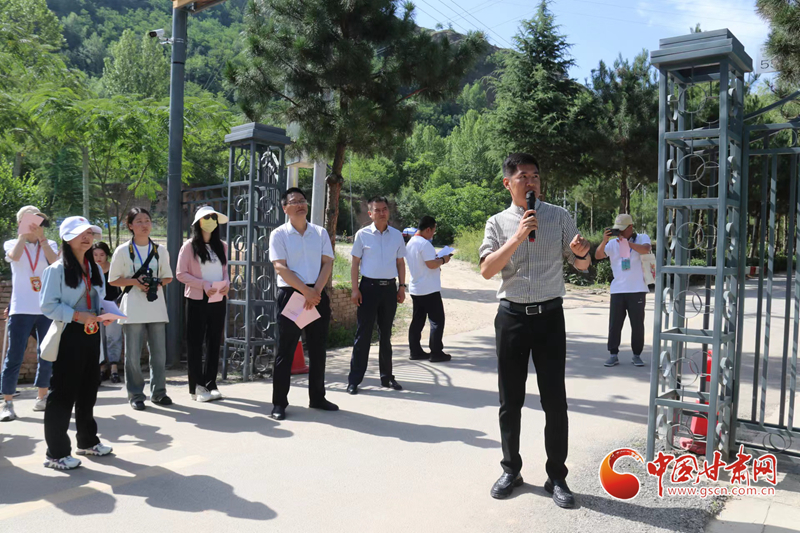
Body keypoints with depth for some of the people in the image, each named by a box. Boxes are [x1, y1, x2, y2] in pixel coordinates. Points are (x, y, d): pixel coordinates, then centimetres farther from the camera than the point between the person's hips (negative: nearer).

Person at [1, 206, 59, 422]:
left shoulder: (49, 245, 10)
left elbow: (55, 262, -12)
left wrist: (41, 236, -10)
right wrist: (24, 234, -11)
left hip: (47, 309, 2)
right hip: (21, 309, -2)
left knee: (47, 356, 7)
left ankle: (42, 397, 20)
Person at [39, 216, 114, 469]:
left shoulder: (95, 269, 12)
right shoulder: (56, 269, -10)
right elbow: (48, 305, -15)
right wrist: (77, 315, -23)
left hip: (92, 334, 7)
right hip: (68, 335, -7)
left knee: (88, 391, 16)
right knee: (63, 394, -3)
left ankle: (87, 441, 30)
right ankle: (56, 453, 6)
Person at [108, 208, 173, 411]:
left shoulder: (160, 250, 9)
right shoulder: (123, 251, 1)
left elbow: (168, 276, 15)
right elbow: (113, 280, 3)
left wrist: (158, 283, -7)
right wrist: (135, 281, -14)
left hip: (156, 306, 3)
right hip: (133, 308, -3)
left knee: (159, 353, 5)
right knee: (133, 355, -1)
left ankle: (158, 392, 17)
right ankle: (136, 394, 11)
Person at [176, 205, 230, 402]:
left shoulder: (221, 246, 11)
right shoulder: (189, 246, -2)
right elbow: (181, 273, -6)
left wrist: (226, 283, -6)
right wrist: (203, 284, -18)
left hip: (218, 300, 4)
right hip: (197, 300, -4)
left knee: (214, 343, 7)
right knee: (196, 343, 1)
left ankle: (211, 384, 15)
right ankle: (197, 387, 6)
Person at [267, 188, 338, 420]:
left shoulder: (320, 232, 9)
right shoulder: (279, 234, -1)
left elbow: (327, 263, 3)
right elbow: (280, 268, -10)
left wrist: (316, 291, -11)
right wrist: (306, 291, -16)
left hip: (318, 295, 4)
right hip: (290, 295, -4)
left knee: (318, 349, 11)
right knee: (285, 351, 0)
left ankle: (317, 398, 24)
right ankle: (279, 403, 9)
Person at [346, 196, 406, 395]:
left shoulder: (397, 235, 7)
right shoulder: (362, 235, -2)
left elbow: (400, 263, 12)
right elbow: (355, 263, -1)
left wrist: (402, 286, 5)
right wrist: (355, 289, -7)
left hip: (390, 287, 3)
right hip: (369, 286, -3)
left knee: (386, 334, 12)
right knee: (363, 333, -2)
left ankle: (387, 377, 22)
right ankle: (354, 379, 4)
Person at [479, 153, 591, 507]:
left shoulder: (559, 217, 4)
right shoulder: (498, 223, 3)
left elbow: (583, 266, 5)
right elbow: (487, 270, -10)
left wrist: (580, 252, -19)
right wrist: (518, 236, -19)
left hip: (549, 315, 0)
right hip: (511, 316, 0)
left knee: (555, 400, 3)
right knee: (510, 399, 10)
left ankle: (556, 477, 17)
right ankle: (511, 469, 26)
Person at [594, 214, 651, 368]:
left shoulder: (642, 238, 4)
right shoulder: (613, 243, 8)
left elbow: (646, 249, -18)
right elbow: (598, 256, -5)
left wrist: (627, 242, -22)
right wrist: (604, 241, -19)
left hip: (637, 290, -2)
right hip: (618, 290, 2)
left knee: (637, 324, 5)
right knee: (614, 324, 2)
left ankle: (637, 355, 17)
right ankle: (613, 355, 9)